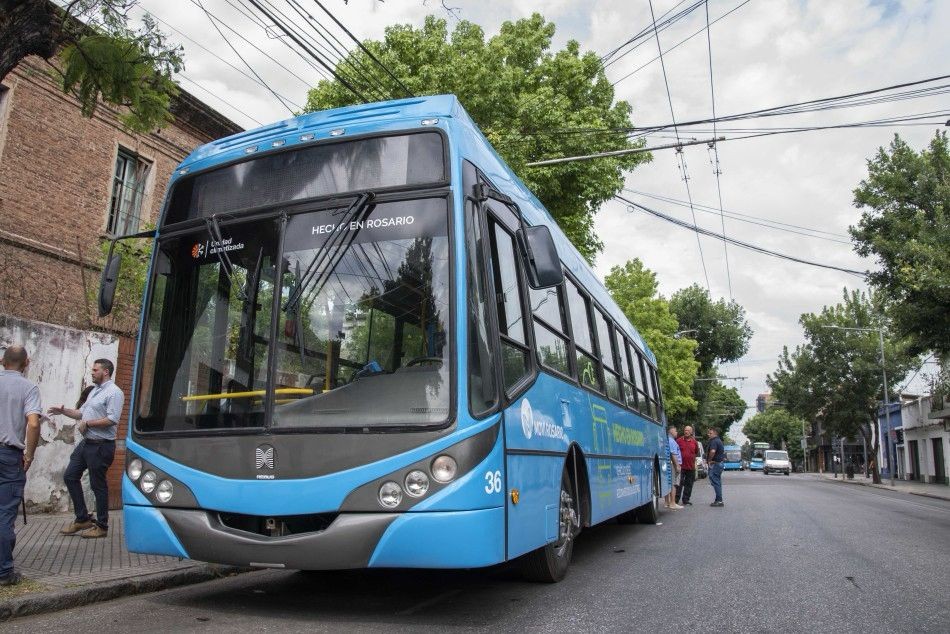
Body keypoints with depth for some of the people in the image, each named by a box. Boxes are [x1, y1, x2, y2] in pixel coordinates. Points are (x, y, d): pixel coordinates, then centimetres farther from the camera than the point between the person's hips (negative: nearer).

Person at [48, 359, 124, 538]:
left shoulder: (114, 392, -15)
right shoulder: (94, 391, 16)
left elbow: (112, 419, -24)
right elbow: (82, 413, 22)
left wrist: (87, 423, -17)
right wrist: (64, 411, 8)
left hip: (101, 446, -10)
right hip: (86, 443, 10)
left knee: (98, 485, 0)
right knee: (70, 476, 12)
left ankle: (102, 527, 13)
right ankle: (82, 519, 23)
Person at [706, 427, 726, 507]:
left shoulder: (714, 441, -17)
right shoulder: (719, 440, 17)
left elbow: (712, 451, -34)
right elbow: (723, 451, 31)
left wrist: (709, 460, -21)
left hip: (715, 464, -11)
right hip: (720, 463, 11)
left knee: (715, 482, -8)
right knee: (718, 483, 13)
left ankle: (719, 500, -8)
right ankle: (719, 500, 18)